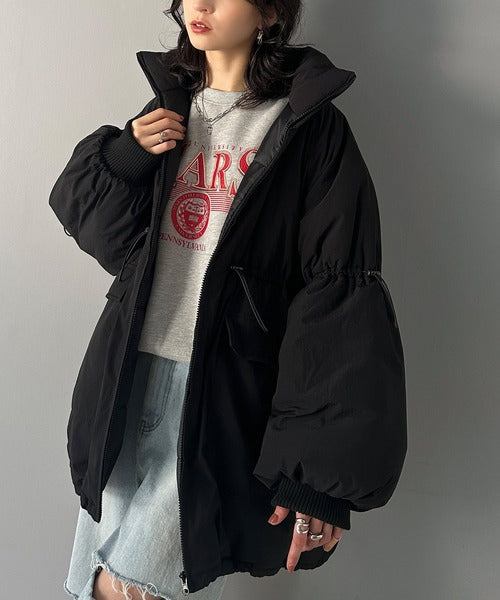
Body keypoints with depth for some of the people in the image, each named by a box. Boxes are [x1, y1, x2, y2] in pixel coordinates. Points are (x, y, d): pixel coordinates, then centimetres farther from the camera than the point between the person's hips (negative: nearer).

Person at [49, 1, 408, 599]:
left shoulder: (311, 129, -5)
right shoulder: (165, 111, 12)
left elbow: (339, 298, -11)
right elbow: (106, 236, 14)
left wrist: (324, 469, -16)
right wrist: (125, 158, -6)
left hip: (222, 389, -5)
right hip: (130, 374, 5)